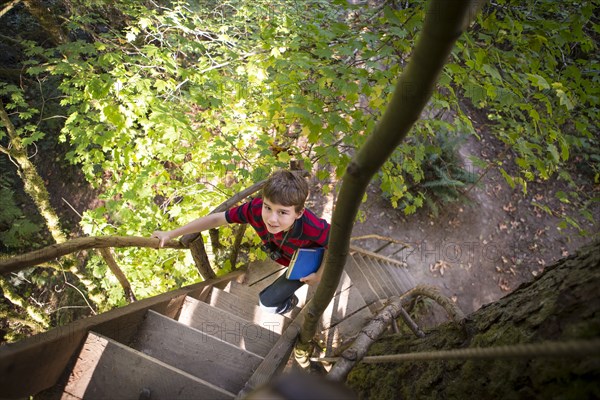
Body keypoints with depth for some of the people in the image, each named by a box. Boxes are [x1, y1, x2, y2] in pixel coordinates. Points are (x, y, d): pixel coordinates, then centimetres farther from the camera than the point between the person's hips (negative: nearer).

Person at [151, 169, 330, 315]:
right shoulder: (256, 208, -38)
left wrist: (319, 275, -22)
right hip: (284, 255, 4)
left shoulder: (312, 227, -49)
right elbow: (216, 218, -26)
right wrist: (170, 234, -21)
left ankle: (290, 302, 32)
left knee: (267, 302, -1)